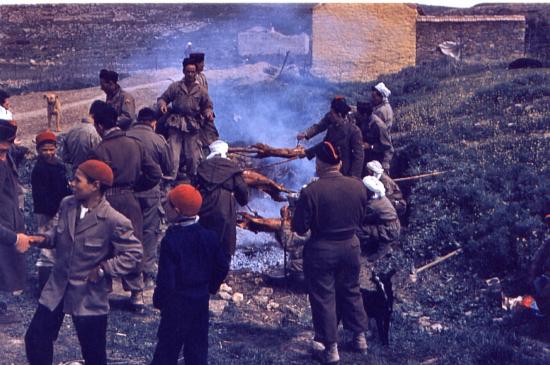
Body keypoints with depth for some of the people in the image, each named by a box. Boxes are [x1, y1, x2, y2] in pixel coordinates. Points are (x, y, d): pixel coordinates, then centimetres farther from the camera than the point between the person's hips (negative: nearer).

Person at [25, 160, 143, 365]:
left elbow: (133, 253, -15)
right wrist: (44, 239, -6)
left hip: (90, 295, -5)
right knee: (35, 339, 11)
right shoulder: (67, 205, -3)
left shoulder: (114, 221, -21)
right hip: (57, 287, 5)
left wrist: (103, 269, -19)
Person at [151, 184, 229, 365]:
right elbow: (222, 267, 5)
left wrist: (159, 300, -6)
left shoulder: (171, 240, -21)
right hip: (201, 301, 5)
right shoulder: (209, 236, -3)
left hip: (176, 303, -5)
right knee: (197, 346, 14)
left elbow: (166, 277, -21)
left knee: (167, 348, 6)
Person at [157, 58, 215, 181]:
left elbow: (207, 106, 15)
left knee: (193, 156, 4)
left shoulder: (201, 91, 10)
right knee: (173, 154, -9)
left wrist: (209, 113, -8)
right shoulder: (175, 87, 6)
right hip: (176, 125, -2)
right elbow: (162, 98, 7)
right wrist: (162, 105, -15)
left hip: (193, 126, 2)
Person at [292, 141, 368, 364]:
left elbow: (300, 228, -15)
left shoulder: (311, 191, -21)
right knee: (351, 291, 22)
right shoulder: (357, 186, -8)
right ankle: (360, 337, 33)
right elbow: (360, 219, 6)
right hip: (350, 246, 4)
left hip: (321, 250, -4)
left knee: (323, 297, 9)